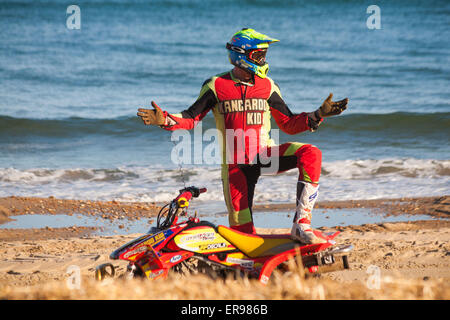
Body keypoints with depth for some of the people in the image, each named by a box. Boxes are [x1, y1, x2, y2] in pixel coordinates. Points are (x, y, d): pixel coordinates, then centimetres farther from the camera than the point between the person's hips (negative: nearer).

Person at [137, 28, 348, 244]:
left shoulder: (268, 86, 8)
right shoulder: (216, 86, 1)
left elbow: (289, 125, 13)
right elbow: (191, 119, 4)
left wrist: (320, 114, 1)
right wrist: (163, 119, -14)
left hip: (264, 154, 1)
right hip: (235, 164, -1)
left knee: (310, 153, -26)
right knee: (242, 227, -8)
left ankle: (301, 224, -29)